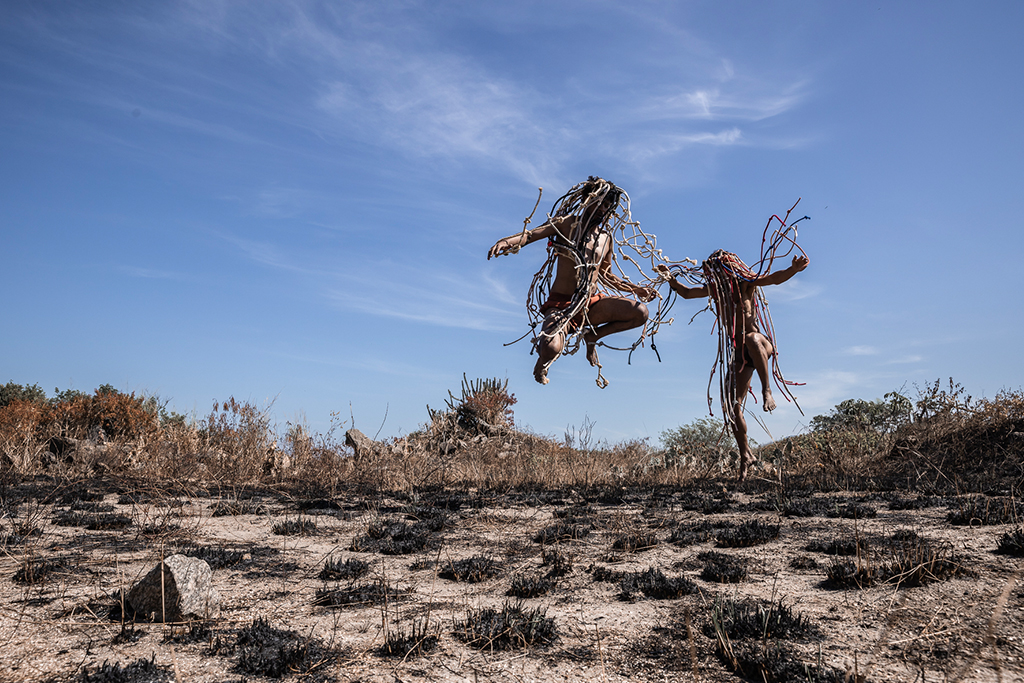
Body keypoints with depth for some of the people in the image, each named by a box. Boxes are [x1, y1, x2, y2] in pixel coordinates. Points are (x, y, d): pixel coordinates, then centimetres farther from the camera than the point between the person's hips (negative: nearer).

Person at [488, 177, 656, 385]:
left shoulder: (606, 238, 14)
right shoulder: (565, 225, 1)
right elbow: (530, 234, -12)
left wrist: (636, 290, 19)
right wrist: (506, 241, -33)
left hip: (592, 303, 5)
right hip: (561, 303, -5)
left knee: (640, 313, -14)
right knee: (551, 349, -33)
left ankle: (592, 335, 9)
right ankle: (543, 360, 9)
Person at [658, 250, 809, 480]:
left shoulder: (745, 283, -4)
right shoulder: (715, 288, 12)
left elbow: (775, 278, -18)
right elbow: (686, 293, 24)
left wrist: (794, 269, -36)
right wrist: (670, 279, 12)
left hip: (760, 344, -6)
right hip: (739, 353, 6)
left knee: (751, 338, -44)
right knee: (731, 405, 0)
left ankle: (767, 390, -35)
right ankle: (745, 455, 14)